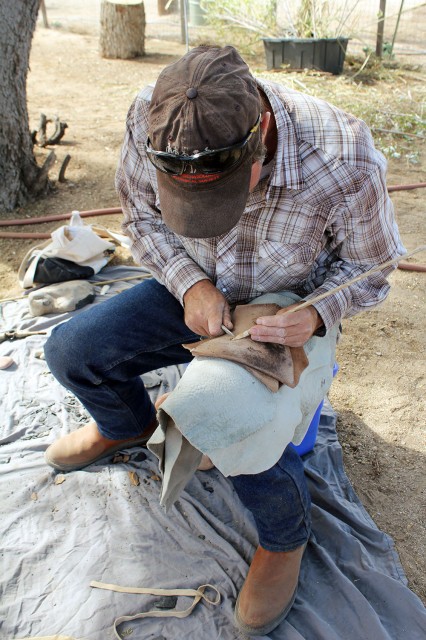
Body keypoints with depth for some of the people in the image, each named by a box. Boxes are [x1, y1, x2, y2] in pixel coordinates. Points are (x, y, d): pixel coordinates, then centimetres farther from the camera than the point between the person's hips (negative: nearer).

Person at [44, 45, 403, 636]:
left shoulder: (343, 162, -33)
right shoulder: (149, 121, -25)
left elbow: (367, 267, -12)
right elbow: (140, 212, -4)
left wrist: (316, 315, -32)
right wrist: (190, 282, -21)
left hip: (290, 311, -3)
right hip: (197, 291, 4)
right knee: (71, 351, -8)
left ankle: (286, 538, 17)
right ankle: (129, 426, 27)